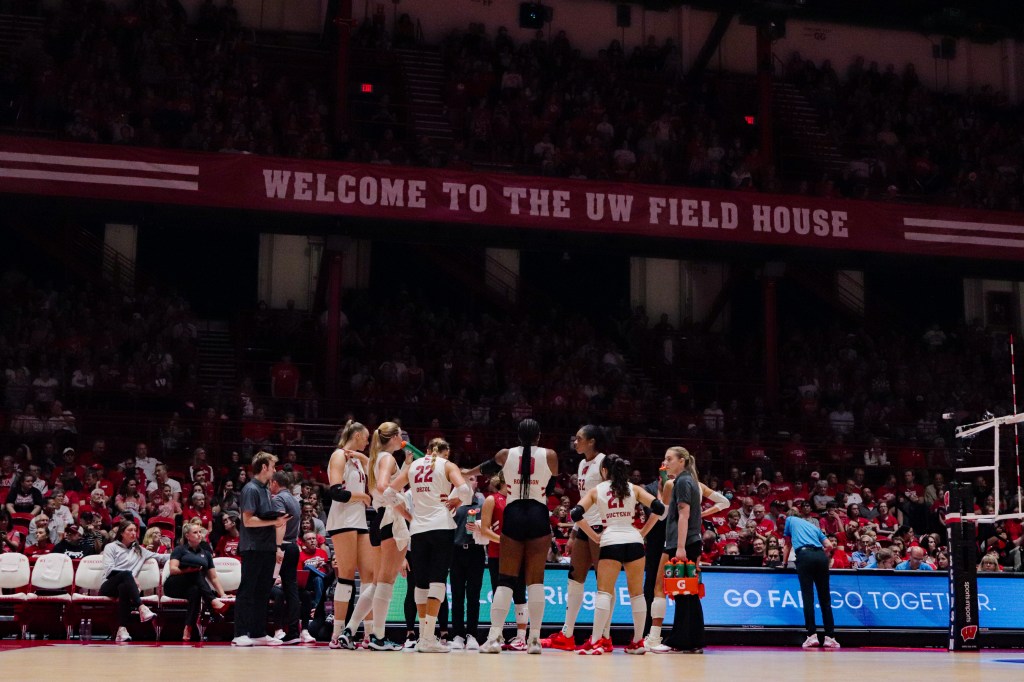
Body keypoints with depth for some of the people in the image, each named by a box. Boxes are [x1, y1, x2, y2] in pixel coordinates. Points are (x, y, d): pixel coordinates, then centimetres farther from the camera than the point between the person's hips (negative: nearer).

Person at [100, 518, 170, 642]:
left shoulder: (139, 550, 27)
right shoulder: (111, 547, 14)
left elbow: (159, 557, 24)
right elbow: (109, 570, -1)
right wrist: (131, 577, -11)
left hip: (126, 585, 2)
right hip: (109, 587, -2)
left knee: (124, 587, -39)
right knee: (126, 574, -36)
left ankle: (122, 631, -52)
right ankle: (142, 608, -53)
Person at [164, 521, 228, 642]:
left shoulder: (205, 553, 20)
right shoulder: (180, 550, 10)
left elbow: (214, 577, 14)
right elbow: (172, 570, -7)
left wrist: (223, 594, 0)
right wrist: (187, 570, -24)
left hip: (195, 586, 2)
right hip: (175, 586, -2)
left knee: (195, 590, -39)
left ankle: (188, 629, -48)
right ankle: (213, 601, -45)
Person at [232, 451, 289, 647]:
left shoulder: (266, 489, 17)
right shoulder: (251, 489, -10)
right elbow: (248, 520, -17)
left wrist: (279, 521, 8)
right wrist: (274, 522, -16)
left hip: (267, 548, 9)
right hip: (253, 549, -9)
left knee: (263, 592, 9)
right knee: (246, 591, -6)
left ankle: (259, 633, 13)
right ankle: (240, 634, -4)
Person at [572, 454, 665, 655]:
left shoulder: (596, 491, 8)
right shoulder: (633, 489, 12)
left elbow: (577, 514, -3)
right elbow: (658, 508, 2)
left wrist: (595, 537, 4)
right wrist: (643, 532, 10)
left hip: (610, 542, -2)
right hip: (633, 541, 2)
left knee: (604, 592, -3)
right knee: (637, 593, 10)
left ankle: (596, 643, -14)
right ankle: (638, 642, 15)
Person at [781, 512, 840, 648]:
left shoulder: (790, 520, 26)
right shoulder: (814, 526, 32)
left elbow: (787, 545, 33)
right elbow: (829, 545, 20)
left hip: (804, 554, -3)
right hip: (821, 556, 3)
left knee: (808, 596, -5)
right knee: (825, 597, 4)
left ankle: (812, 635, -14)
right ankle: (830, 636, 0)